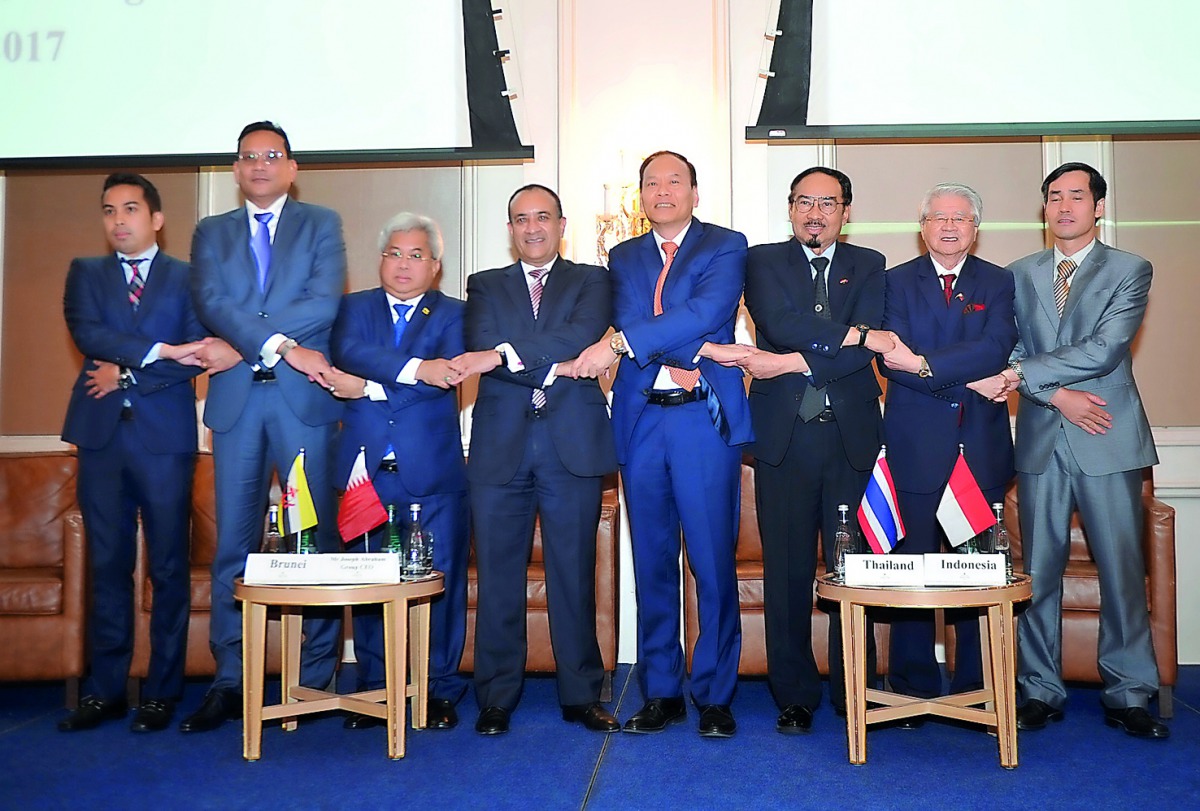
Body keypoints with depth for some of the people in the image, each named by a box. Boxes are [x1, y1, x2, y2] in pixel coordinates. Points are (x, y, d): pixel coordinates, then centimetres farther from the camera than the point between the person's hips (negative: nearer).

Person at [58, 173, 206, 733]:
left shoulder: (189, 277, 8)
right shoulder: (86, 273, 15)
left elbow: (195, 355, -4)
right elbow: (87, 335, -4)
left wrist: (128, 375, -9)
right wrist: (161, 350, -13)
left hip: (165, 437, -2)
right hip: (101, 434, 3)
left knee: (169, 568, 1)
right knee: (107, 566, 7)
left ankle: (162, 692, 11)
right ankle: (104, 691, 15)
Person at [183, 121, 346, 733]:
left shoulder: (321, 224, 11)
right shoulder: (211, 233, 17)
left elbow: (324, 302, -5)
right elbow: (211, 301, -1)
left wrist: (244, 346, -9)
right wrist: (282, 346, -14)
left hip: (303, 397, -2)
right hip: (235, 400, 2)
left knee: (317, 538, 0)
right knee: (233, 542, 4)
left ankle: (316, 678, 9)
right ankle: (230, 680, 11)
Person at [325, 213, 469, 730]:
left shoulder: (452, 314, 8)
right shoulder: (354, 308, 14)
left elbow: (444, 379, -10)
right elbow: (350, 352, -10)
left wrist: (367, 388, -12)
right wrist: (414, 367, -22)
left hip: (433, 472, -1)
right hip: (367, 468, 2)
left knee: (441, 580, 2)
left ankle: (440, 689, 15)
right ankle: (374, 688, 19)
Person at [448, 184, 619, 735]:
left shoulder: (591, 281, 12)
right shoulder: (485, 286, 16)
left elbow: (584, 333, -9)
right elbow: (479, 352, -2)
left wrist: (504, 355, -17)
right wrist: (550, 368, -12)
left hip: (573, 444, -1)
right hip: (500, 446, 1)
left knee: (574, 574, 4)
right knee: (497, 575, 3)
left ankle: (581, 695, 16)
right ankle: (496, 699, 15)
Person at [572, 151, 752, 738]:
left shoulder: (726, 247, 6)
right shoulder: (623, 257, 18)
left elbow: (706, 310, -12)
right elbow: (629, 317, 1)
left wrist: (619, 346, -17)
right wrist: (694, 349, -13)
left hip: (704, 419, -3)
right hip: (641, 420, 4)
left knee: (713, 561, -3)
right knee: (653, 563, 7)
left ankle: (714, 696, 9)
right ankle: (661, 693, 17)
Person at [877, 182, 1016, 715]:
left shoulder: (998, 283, 11)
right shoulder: (897, 282, 8)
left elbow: (996, 348, -8)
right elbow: (891, 362, -6)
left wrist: (924, 364, -17)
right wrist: (970, 380, -12)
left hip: (981, 448, 1)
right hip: (916, 449, -1)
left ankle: (976, 690, 16)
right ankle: (913, 691, 13)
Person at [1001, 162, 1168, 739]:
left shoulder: (1130, 270, 3)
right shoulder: (1019, 275, 13)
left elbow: (1104, 350, -11)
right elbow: (1008, 351, 4)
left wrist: (1022, 373, -14)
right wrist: (1057, 395, -11)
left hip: (1107, 439, -2)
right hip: (1041, 439, 2)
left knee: (1122, 569, 1)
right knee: (1038, 570, 4)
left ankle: (1129, 693, 13)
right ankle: (1040, 690, 14)